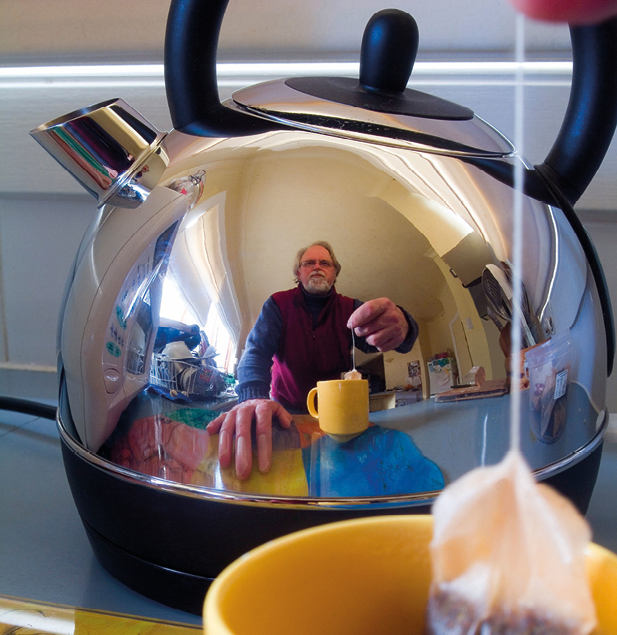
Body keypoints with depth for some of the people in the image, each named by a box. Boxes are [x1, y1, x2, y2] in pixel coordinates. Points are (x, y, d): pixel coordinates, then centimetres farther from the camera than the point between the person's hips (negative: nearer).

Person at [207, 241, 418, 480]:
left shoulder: (349, 308, 2)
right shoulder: (278, 305, -4)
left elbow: (374, 341, -17)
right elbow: (257, 350, -17)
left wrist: (400, 325, -45)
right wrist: (254, 398, -40)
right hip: (287, 412, -1)